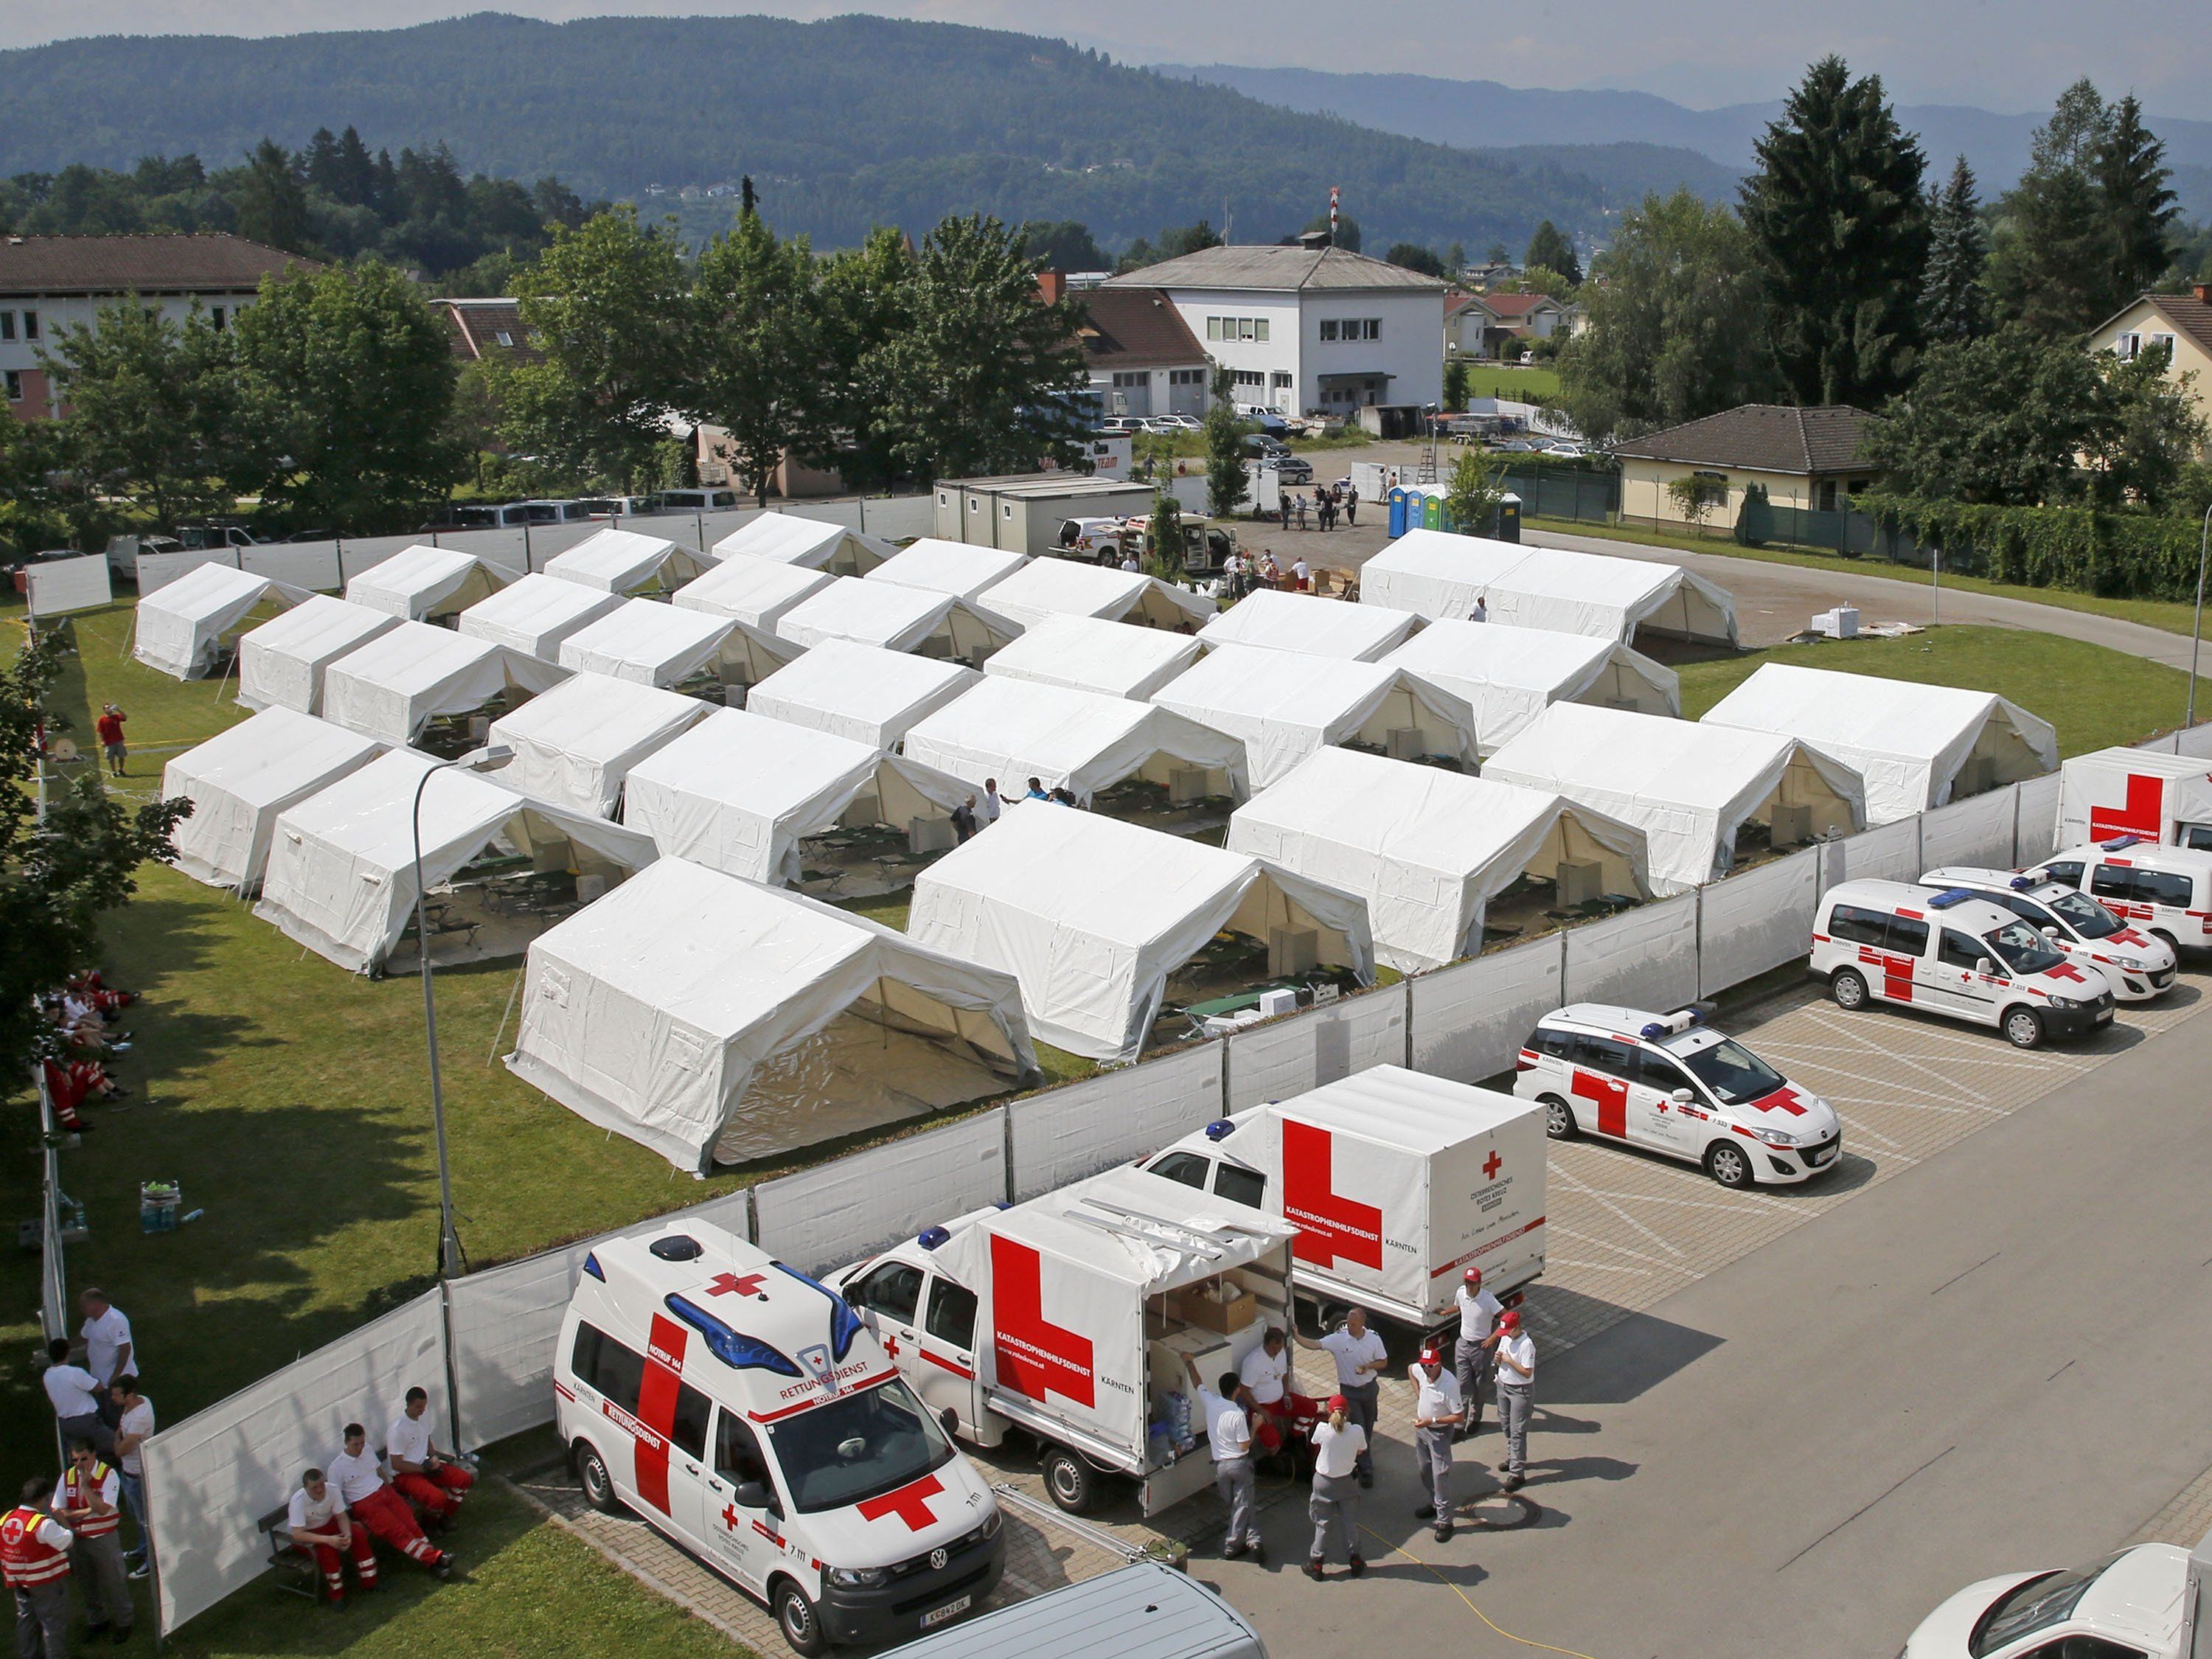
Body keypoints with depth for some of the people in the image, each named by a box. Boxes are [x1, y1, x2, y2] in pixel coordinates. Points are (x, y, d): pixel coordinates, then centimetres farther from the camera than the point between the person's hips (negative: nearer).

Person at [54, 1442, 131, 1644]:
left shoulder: (108, 1475, -15)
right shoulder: (67, 1476, -1)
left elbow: (103, 1508, -23)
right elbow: (57, 1510, -2)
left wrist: (85, 1485, -25)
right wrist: (87, 1511, -17)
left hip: (104, 1538, -5)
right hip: (77, 1540, 5)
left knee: (113, 1582, 3)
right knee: (87, 1583, 18)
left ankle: (124, 1622, 21)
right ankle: (96, 1620, 38)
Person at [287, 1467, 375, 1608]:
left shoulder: (331, 1490, -20)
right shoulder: (298, 1501, -32)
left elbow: (341, 1517, -11)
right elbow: (298, 1535, -36)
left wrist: (347, 1535, -32)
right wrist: (328, 1540, -44)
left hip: (327, 1525, 5)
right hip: (305, 1535, -5)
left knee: (359, 1534, -16)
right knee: (327, 1550, -33)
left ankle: (369, 1582, -4)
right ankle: (337, 1595, -17)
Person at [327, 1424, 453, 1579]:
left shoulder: (367, 1450, 12)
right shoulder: (337, 1467, -5)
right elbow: (335, 1497, -3)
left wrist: (391, 1493, 15)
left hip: (384, 1492, 6)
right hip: (364, 1503, -6)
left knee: (410, 1523, -18)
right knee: (397, 1531, -24)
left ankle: (433, 1561, -26)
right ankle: (435, 1557, -32)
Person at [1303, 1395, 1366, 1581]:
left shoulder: (1322, 1430, -22)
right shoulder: (1357, 1431, -18)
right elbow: (1361, 1452, 0)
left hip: (1323, 1481, -1)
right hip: (1345, 1481, 1)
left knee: (1323, 1524, 13)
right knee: (1350, 1521, 18)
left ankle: (1316, 1565, 20)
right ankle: (1355, 1560, 30)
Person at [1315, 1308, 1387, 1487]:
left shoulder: (1374, 1340, -10)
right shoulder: (1338, 1339, -17)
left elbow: (1384, 1362, 1)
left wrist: (1368, 1366, -18)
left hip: (1369, 1388, 3)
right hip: (1349, 1391, -3)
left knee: (1368, 1428, 18)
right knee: (1359, 1430, -3)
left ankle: (1362, 1457, 43)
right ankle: (1366, 1470, 8)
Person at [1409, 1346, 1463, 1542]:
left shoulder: (1449, 1384, -32)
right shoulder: (1419, 1370, -15)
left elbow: (1457, 1416, -24)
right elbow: (1411, 1371, 13)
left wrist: (1431, 1421, -26)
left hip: (1440, 1432, -7)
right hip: (1421, 1427, 7)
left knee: (1440, 1476, -4)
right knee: (1424, 1470, 21)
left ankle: (1444, 1521, 5)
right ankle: (1434, 1504, 43)